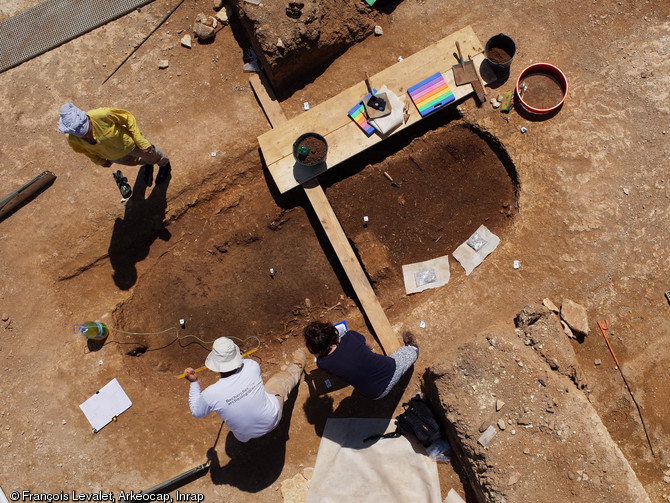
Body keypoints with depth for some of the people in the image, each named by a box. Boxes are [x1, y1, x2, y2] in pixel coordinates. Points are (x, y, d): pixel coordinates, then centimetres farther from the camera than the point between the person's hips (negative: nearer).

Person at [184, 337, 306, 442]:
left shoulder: (210, 394, -34)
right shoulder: (252, 367, -31)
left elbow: (196, 412, -10)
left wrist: (193, 382, -8)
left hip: (245, 436, 0)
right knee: (283, 377, 25)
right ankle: (297, 366, 59)